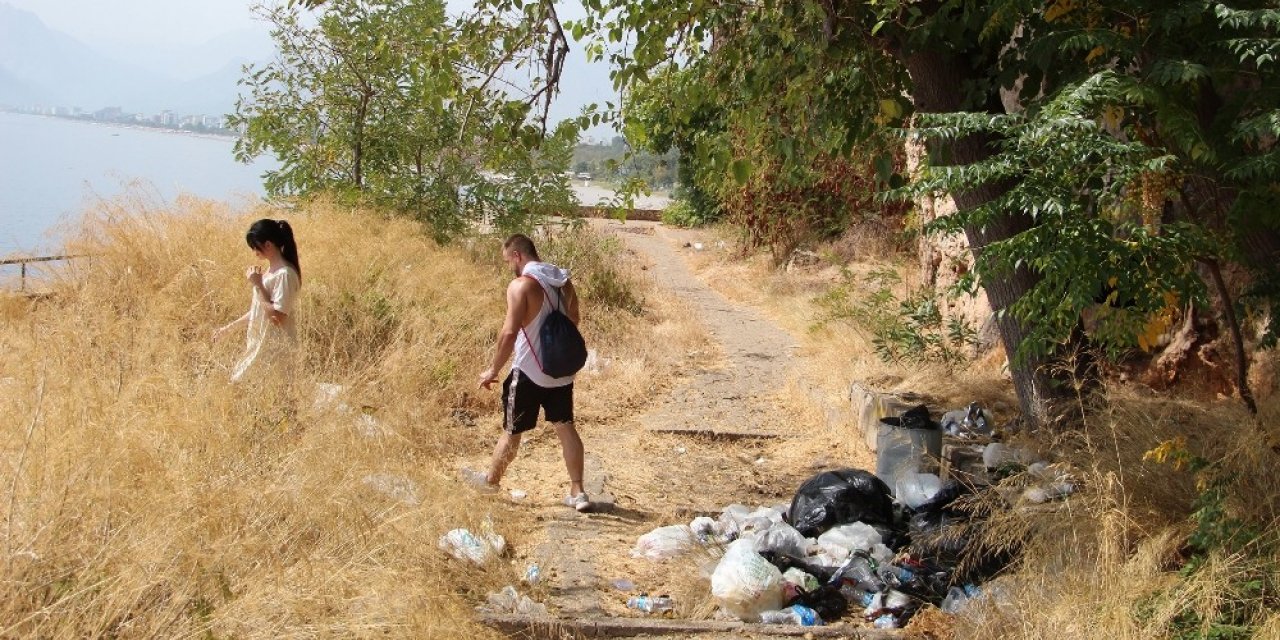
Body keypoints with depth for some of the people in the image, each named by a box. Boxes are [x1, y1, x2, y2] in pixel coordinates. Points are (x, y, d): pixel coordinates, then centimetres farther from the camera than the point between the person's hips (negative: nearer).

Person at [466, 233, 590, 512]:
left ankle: (491, 480, 31)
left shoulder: (521, 285, -18)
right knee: (565, 426, 10)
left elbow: (509, 333, -22)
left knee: (511, 430, 11)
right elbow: (574, 320, 17)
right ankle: (577, 492, 10)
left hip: (530, 373, -6)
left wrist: (493, 370, -11)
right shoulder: (562, 280, 5)